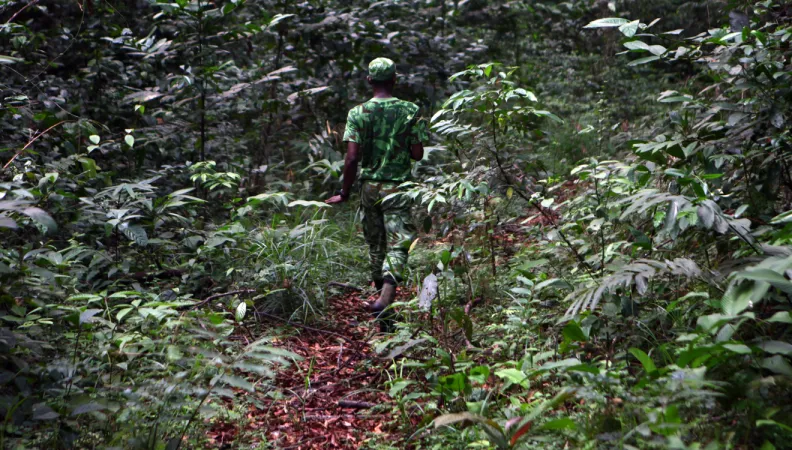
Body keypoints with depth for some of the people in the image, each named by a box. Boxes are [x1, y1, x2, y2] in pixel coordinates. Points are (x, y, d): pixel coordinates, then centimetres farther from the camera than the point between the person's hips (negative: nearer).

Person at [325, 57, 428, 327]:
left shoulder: (357, 113, -4)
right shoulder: (410, 111, -3)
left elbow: (352, 158, -10)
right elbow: (418, 154, -4)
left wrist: (345, 193, -2)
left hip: (369, 186, 2)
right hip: (398, 186, -2)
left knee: (375, 244, 17)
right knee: (398, 244, -3)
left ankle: (381, 292, 31)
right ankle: (386, 296, -22)